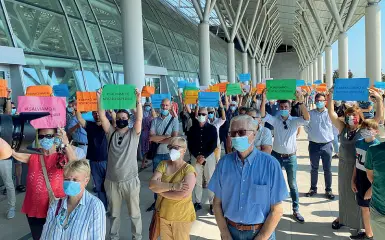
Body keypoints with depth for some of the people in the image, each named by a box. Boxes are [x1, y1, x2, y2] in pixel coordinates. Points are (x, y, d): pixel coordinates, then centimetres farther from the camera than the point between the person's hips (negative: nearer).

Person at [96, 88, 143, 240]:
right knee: (114, 213, 18)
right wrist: (99, 99, -19)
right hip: (112, 181, 2)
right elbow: (102, 117, -8)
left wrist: (138, 100, -30)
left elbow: (139, 119, -19)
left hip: (130, 180, -2)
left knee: (134, 213, 10)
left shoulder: (133, 133, -2)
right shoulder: (111, 132, 4)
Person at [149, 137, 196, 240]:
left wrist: (160, 189, -17)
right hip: (163, 213, 4)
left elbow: (183, 194, -27)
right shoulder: (163, 164, -1)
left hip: (182, 216, -4)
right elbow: (152, 184, -14)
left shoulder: (189, 169, -15)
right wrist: (173, 186, -26)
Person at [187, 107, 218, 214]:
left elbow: (214, 145, -4)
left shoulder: (212, 128, 2)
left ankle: (212, 204, 6)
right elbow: (189, 144, 4)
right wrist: (197, 156, -9)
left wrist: (204, 156, -12)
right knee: (197, 181, 4)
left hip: (209, 156, -2)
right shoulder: (193, 128, 7)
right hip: (196, 157, 2)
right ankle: (197, 202, 14)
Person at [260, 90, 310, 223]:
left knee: (293, 184, 7)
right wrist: (264, 99, -29)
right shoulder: (275, 120, -1)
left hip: (291, 157, -1)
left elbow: (307, 118, -23)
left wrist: (301, 101, -34)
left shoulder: (295, 121, -3)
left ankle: (296, 211, 17)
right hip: (276, 156, 1)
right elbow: (263, 115, -16)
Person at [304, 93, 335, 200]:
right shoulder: (310, 113, -1)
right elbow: (305, 126, 10)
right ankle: (313, 188, 26)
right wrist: (312, 134, -1)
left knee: (327, 169, 7)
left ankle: (328, 190, 20)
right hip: (314, 145, 1)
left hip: (327, 145, -1)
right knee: (314, 168, 13)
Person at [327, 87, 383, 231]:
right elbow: (331, 113, -7)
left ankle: (361, 222, 24)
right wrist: (330, 97, -15)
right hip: (344, 165, 3)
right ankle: (342, 217, 34)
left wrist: (379, 99, -28)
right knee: (344, 192, 17)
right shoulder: (343, 128, -2)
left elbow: (379, 116, -19)